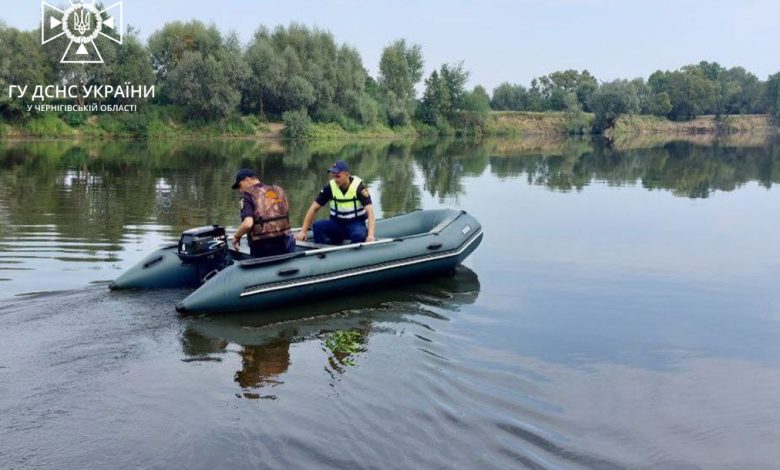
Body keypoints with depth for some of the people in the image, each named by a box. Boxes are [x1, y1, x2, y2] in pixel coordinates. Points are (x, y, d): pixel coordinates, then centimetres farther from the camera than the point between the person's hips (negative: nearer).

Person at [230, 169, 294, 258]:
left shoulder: (248, 194, -6)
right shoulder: (278, 190, 11)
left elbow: (248, 223, -18)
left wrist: (236, 236, -3)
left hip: (262, 247, -4)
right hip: (284, 244, 4)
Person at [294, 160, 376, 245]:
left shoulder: (358, 187, -14)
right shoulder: (330, 187, -6)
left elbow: (369, 211, -23)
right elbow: (314, 208, -4)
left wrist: (370, 235, -38)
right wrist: (303, 231, -12)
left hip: (356, 224, -3)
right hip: (337, 224, 3)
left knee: (359, 236, -37)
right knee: (317, 226, -26)